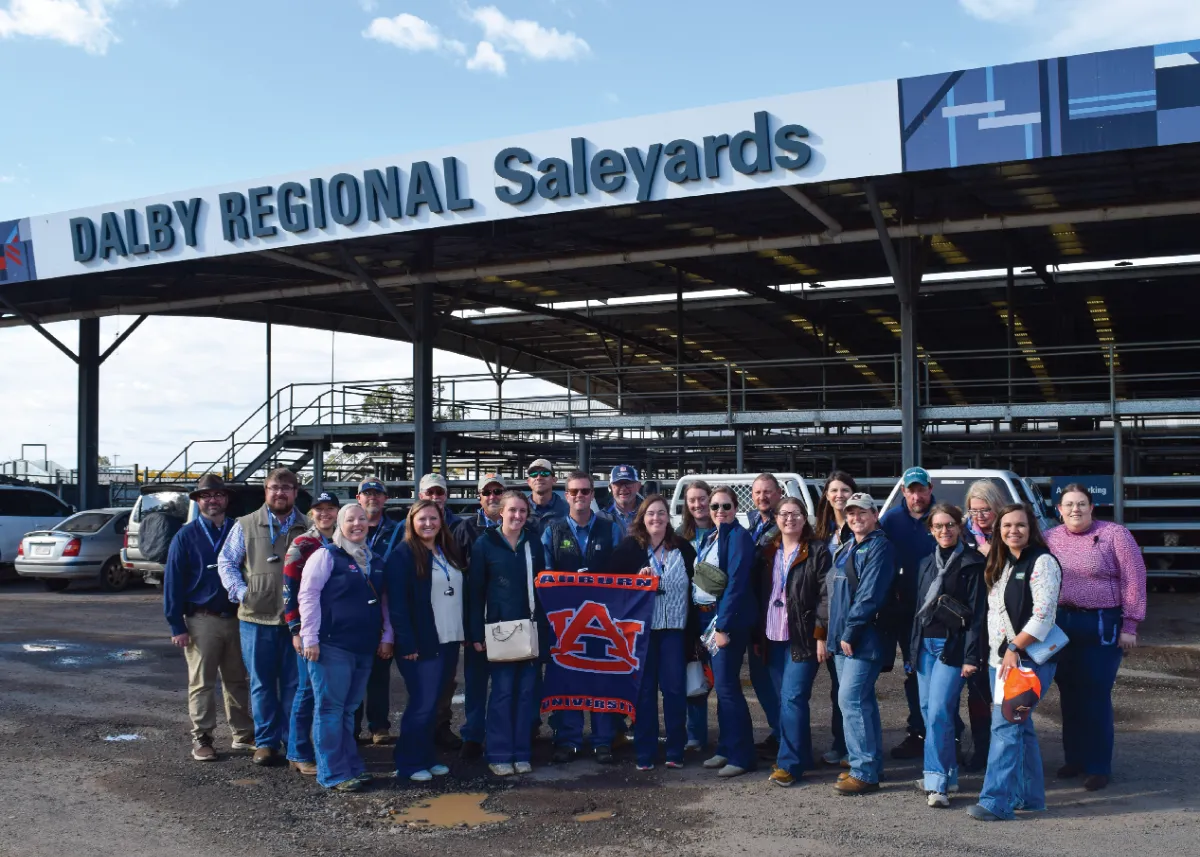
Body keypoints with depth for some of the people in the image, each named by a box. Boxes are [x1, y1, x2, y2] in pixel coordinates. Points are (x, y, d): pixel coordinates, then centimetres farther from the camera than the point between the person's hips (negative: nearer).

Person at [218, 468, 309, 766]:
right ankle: (266, 742, 18)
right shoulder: (246, 525, 6)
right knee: (262, 683, 7)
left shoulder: (309, 529, 7)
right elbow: (226, 562, 9)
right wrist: (241, 592, -4)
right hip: (257, 618, 0)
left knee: (294, 684, 4)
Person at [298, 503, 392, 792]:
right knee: (330, 709, -2)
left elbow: (383, 601, 21)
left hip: (364, 649, 6)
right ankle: (333, 774, 4)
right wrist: (310, 638, -14)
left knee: (348, 710, 14)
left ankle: (352, 767, 21)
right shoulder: (326, 555, -4)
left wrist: (386, 636, 14)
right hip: (332, 646, -6)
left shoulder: (373, 560, 16)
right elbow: (308, 596, -9)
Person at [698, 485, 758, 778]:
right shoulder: (715, 538, 15)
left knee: (727, 686, -8)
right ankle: (726, 748, 21)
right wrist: (714, 622, 9)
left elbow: (736, 584, -18)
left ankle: (741, 755, 0)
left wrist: (723, 625, -21)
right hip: (711, 617, 9)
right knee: (722, 685, 13)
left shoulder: (738, 537, -12)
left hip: (730, 620, -9)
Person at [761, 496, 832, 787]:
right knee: (784, 698, 9)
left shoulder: (817, 551, -5)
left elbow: (826, 596, -9)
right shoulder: (769, 552, 12)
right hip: (774, 637, 6)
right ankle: (796, 755, 20)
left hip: (804, 637, -6)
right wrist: (758, 633, 13)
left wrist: (821, 636, -14)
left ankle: (790, 763, -3)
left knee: (792, 697, -10)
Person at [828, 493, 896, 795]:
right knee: (862, 701, 14)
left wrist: (850, 633, -19)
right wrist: (837, 634, 14)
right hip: (844, 638, 9)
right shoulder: (847, 549, 17)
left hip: (864, 640, -9)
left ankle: (864, 772, -6)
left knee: (850, 699, -12)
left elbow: (869, 595, -20)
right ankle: (871, 764, 23)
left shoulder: (879, 548, -12)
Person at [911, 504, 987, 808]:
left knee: (938, 712, -14)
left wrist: (972, 656, -14)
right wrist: (913, 647, 16)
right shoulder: (928, 563, 15)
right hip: (925, 644, 7)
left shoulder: (972, 563, -5)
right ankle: (948, 774, 20)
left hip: (952, 646, -6)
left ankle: (937, 783, -10)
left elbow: (978, 612, -9)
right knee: (928, 711, 8)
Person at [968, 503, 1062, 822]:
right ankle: (1030, 796, 23)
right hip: (1000, 658, 8)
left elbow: (1043, 613, -17)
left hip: (1028, 659, -8)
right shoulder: (1000, 565, 15)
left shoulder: (1042, 562, -10)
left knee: (1006, 726, -13)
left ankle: (996, 801, -12)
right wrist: (995, 652, 14)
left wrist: (1015, 647, -19)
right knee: (1020, 727, 13)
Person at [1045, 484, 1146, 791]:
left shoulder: (1114, 535, -5)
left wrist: (1129, 625, -12)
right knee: (1069, 695, 11)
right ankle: (1074, 758, 25)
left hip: (1102, 626, -4)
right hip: (1061, 624, 4)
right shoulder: (1050, 539, 8)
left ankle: (1098, 766, 10)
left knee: (1096, 697, -2)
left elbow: (1134, 580, -8)